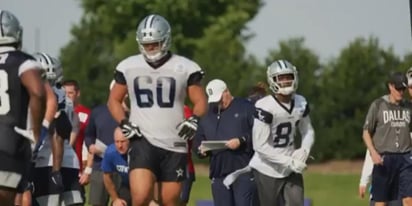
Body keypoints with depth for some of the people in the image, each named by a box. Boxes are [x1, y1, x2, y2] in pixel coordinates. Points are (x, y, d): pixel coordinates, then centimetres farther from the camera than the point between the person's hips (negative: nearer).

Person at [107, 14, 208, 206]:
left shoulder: (184, 68, 0)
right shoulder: (128, 67, 4)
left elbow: (200, 102, 6)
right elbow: (114, 100, 15)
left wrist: (194, 120, -15)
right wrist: (124, 124, -3)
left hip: (174, 145, 0)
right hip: (143, 141, 0)